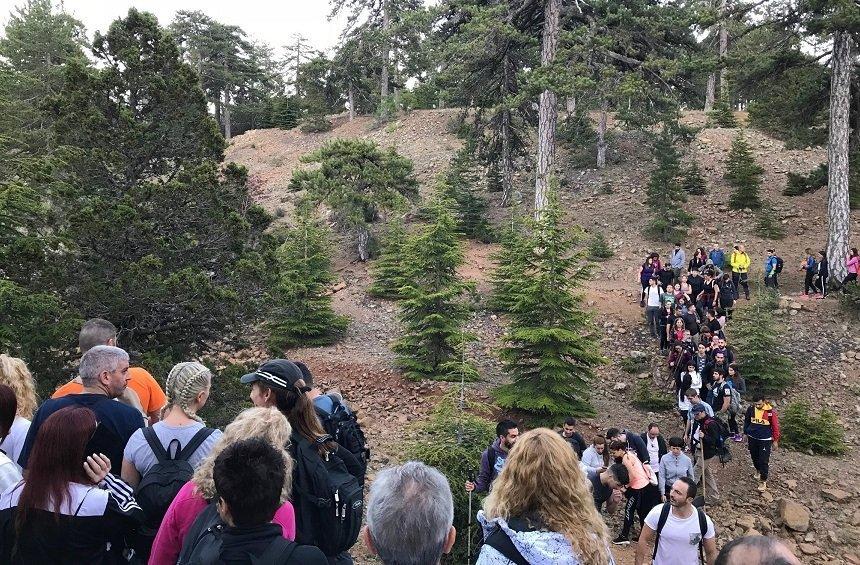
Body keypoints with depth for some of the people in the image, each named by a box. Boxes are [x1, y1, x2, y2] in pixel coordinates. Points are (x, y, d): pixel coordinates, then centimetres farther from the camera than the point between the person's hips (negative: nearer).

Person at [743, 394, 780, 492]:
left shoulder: (770, 411, -18)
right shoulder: (750, 409, -9)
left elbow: (775, 426, -7)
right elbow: (746, 421, 8)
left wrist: (775, 440, -2)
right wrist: (745, 434, 15)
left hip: (765, 440, -4)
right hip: (752, 438, 4)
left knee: (764, 460, -2)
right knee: (754, 457, 19)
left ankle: (763, 481, 12)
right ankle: (758, 471, 46)